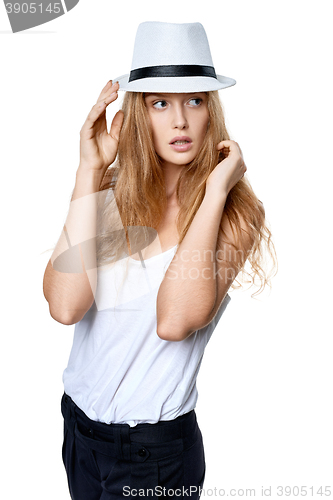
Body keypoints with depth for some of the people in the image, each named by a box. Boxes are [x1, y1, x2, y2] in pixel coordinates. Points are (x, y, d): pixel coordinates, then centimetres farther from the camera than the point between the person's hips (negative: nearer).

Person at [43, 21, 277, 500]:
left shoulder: (234, 213, -14)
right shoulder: (109, 194, -7)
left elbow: (173, 321, -29)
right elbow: (65, 305, -22)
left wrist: (215, 191, -25)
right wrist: (89, 170, -21)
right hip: (78, 422, 4)